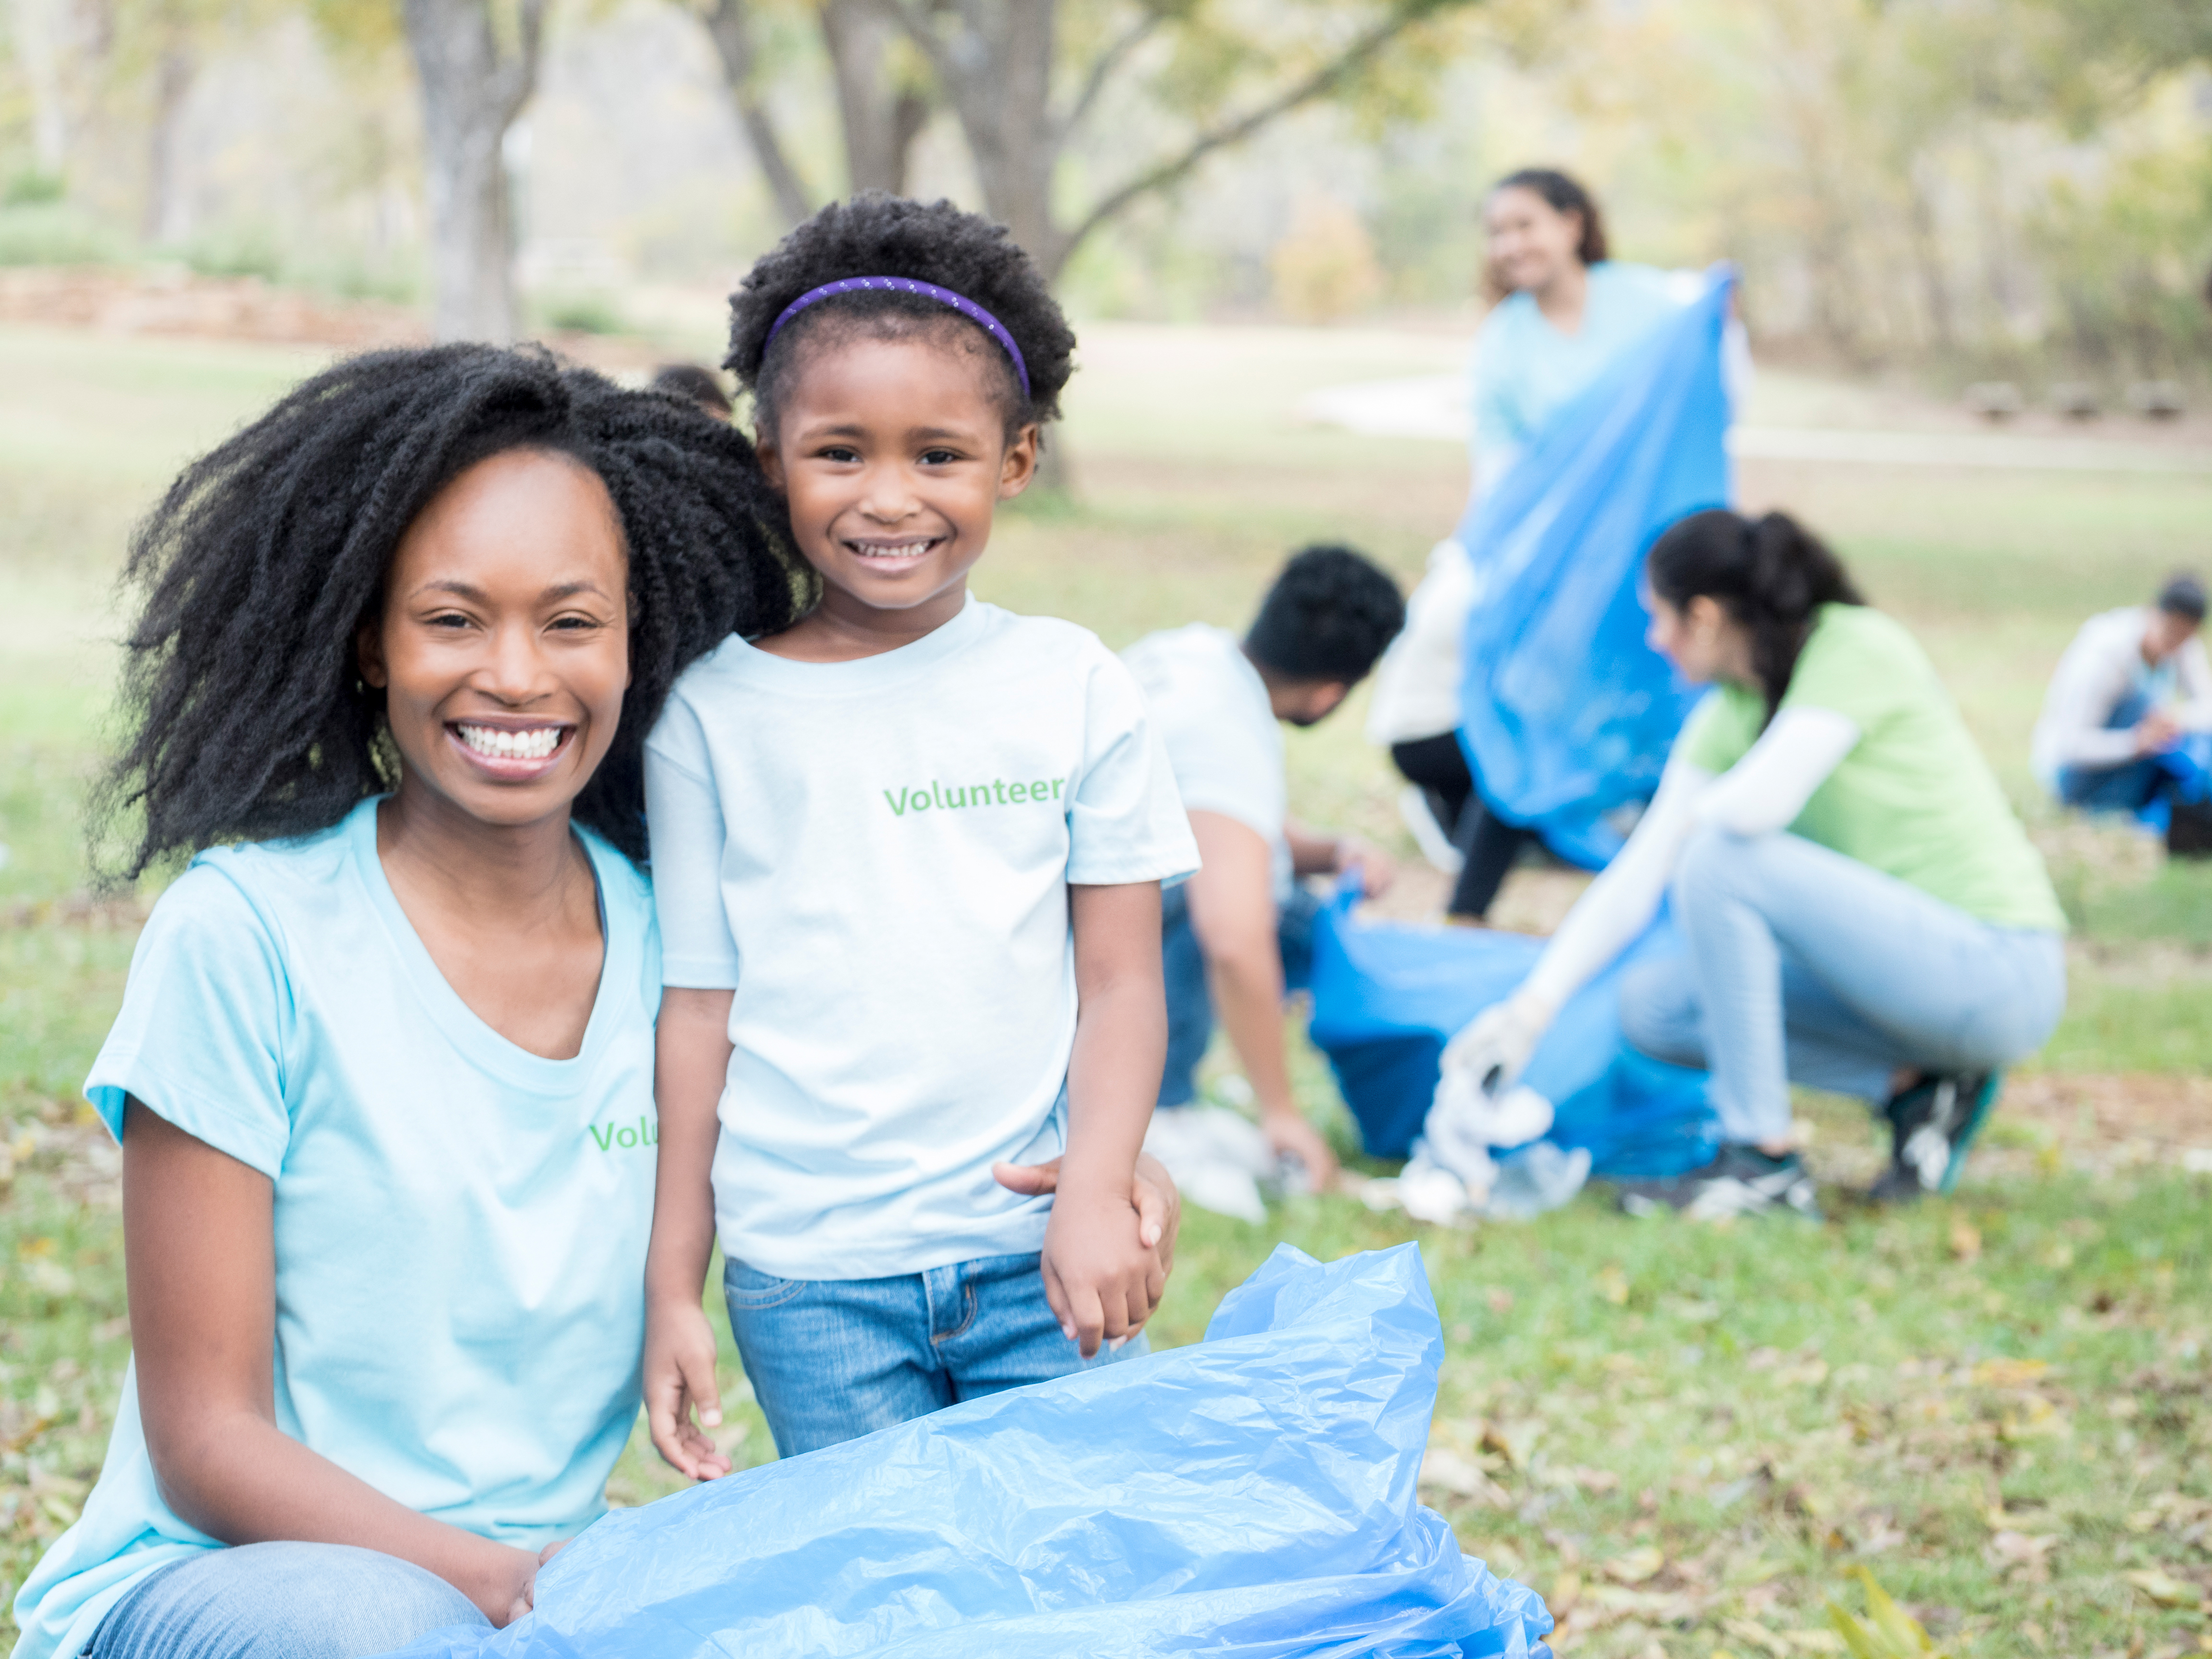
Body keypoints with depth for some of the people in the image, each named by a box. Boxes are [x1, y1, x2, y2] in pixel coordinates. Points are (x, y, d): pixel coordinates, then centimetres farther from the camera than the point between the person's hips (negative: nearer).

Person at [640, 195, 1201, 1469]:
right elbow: (697, 1002, 3)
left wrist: (1098, 1191, -10)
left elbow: (1122, 980, 4)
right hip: (810, 1278, -1)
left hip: (1042, 1262, 1)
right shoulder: (716, 711, 1)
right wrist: (673, 1288, 3)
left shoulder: (1073, 688, 3)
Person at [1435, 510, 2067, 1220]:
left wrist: (1687, 822, -7)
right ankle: (1913, 1086, 2)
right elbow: (1635, 879, 4)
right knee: (1650, 1007, 4)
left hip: (2000, 972, -9)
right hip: (1906, 962, 9)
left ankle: (1765, 1165, -16)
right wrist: (1528, 1011, -2)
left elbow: (1762, 802, -29)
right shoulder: (1727, 716, 7)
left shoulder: (1859, 648, -15)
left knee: (1721, 857, -23)